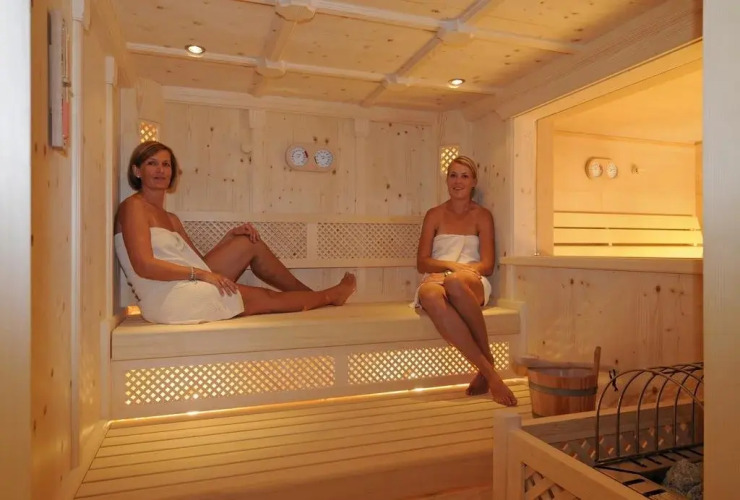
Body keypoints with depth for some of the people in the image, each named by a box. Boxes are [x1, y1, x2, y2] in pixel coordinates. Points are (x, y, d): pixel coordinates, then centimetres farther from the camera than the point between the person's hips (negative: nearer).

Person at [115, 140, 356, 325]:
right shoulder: (133, 207, -7)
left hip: (186, 288, 8)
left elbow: (197, 261, 12)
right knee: (265, 298, 1)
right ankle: (328, 296, 23)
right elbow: (144, 265, -19)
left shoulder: (170, 219, 18)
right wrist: (201, 274, -19)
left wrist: (231, 235, 1)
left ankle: (306, 292, 14)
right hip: (167, 299, -8)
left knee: (250, 243, 4)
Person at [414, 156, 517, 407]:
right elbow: (422, 262, 8)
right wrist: (450, 265, -12)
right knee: (430, 295, -40)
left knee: (455, 282, -41)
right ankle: (487, 370, -37)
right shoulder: (434, 214, 16)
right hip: (436, 280, 1)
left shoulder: (482, 215, 14)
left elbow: (487, 264, 6)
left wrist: (461, 269, -15)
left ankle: (488, 358, -25)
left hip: (472, 285, -1)